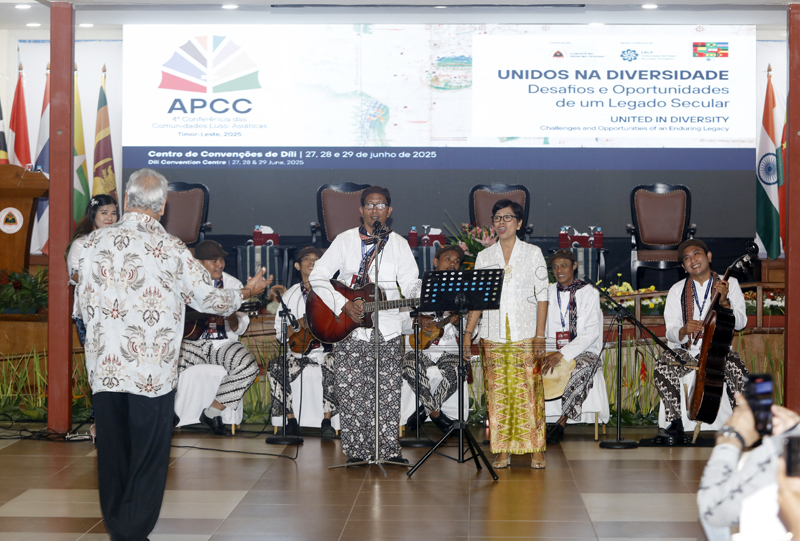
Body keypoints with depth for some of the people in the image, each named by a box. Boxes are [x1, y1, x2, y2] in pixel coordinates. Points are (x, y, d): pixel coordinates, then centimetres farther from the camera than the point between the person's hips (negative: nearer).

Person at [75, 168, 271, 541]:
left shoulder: (95, 243, 1)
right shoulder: (170, 249, -9)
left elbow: (84, 305, 8)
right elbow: (208, 299, 0)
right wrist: (247, 292, 19)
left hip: (104, 368, 4)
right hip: (152, 371, -4)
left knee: (112, 455, 14)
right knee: (148, 458, 6)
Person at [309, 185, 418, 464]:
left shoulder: (399, 244, 8)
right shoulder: (345, 240, 4)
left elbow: (410, 284, 1)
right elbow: (317, 277, 0)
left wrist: (418, 297, -20)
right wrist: (344, 305, -11)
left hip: (387, 328, 1)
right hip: (349, 328, -1)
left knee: (388, 392, 0)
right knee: (352, 392, -1)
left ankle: (389, 450, 8)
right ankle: (356, 452, 7)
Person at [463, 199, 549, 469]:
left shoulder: (533, 253, 4)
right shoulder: (484, 257, 10)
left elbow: (542, 295, 1)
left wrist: (540, 334, -7)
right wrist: (468, 332, 2)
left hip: (525, 334, -2)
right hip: (493, 335, 2)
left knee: (529, 390, -5)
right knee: (497, 391, 0)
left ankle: (536, 450, 1)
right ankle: (503, 450, 6)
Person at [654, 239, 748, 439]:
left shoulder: (729, 283, 4)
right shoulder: (677, 291, 5)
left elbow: (740, 323, -7)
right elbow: (671, 333, -2)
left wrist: (724, 302, -24)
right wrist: (684, 330, -26)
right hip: (685, 351, 1)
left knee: (737, 370, -33)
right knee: (663, 367, -30)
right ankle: (676, 424, -17)